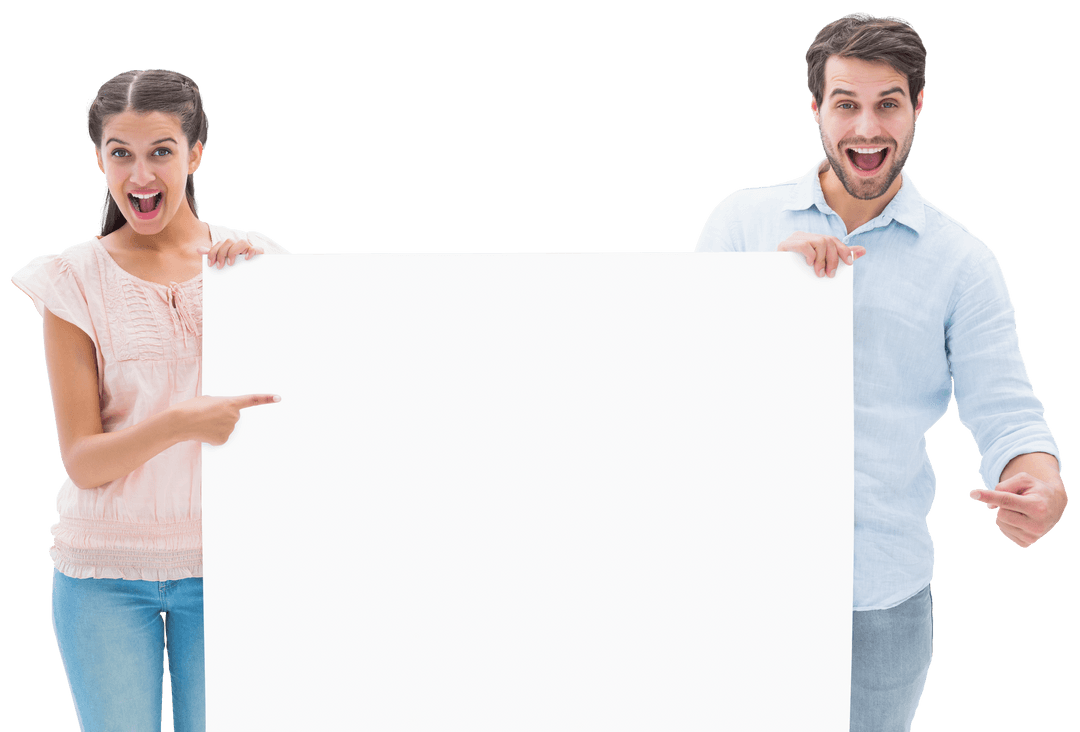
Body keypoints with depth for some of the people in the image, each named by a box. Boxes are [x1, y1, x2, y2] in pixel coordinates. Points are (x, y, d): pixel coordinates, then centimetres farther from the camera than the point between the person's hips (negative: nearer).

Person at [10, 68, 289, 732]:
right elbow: (83, 461, -7)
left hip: (222, 561, 1)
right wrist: (184, 422, -24)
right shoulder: (75, 281, -3)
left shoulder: (254, 261, 2)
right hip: (106, 575, -1)